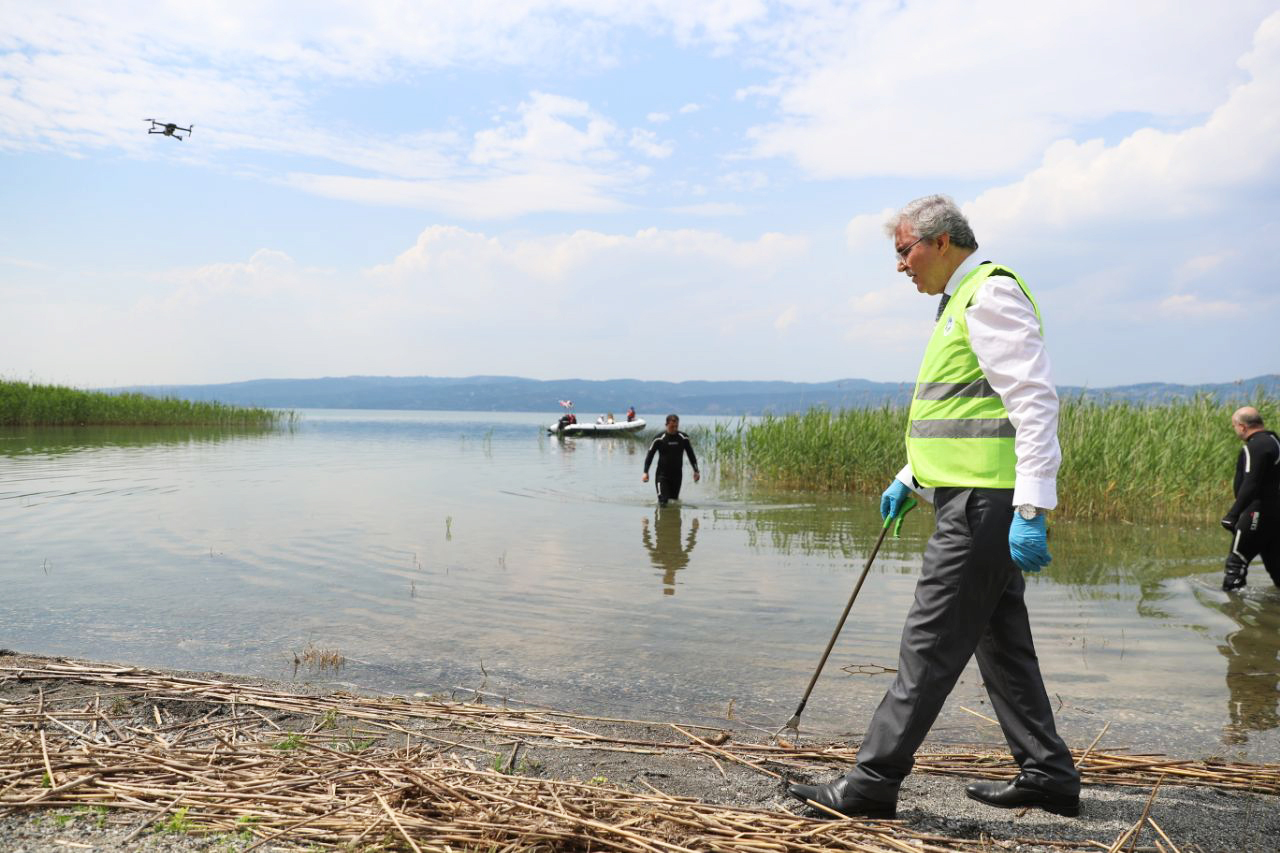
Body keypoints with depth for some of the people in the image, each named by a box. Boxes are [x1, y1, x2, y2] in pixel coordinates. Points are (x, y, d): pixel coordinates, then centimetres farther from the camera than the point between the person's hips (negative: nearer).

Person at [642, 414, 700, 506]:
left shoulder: (684, 438, 1)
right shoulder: (659, 438, -7)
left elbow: (691, 455, 12)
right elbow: (650, 455, -3)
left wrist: (696, 471, 6)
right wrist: (646, 472, -11)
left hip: (677, 474, 3)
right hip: (662, 474, -3)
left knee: (674, 501, 7)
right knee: (663, 500, -15)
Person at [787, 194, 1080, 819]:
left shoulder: (992, 293, -11)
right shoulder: (962, 301, 22)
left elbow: (1035, 402, -20)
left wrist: (1031, 508, -25)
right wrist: (909, 478, 25)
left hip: (982, 504, -11)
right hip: (978, 503, 11)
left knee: (930, 646, -6)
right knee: (1001, 643, 15)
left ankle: (872, 784, 1)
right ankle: (1047, 776, 25)